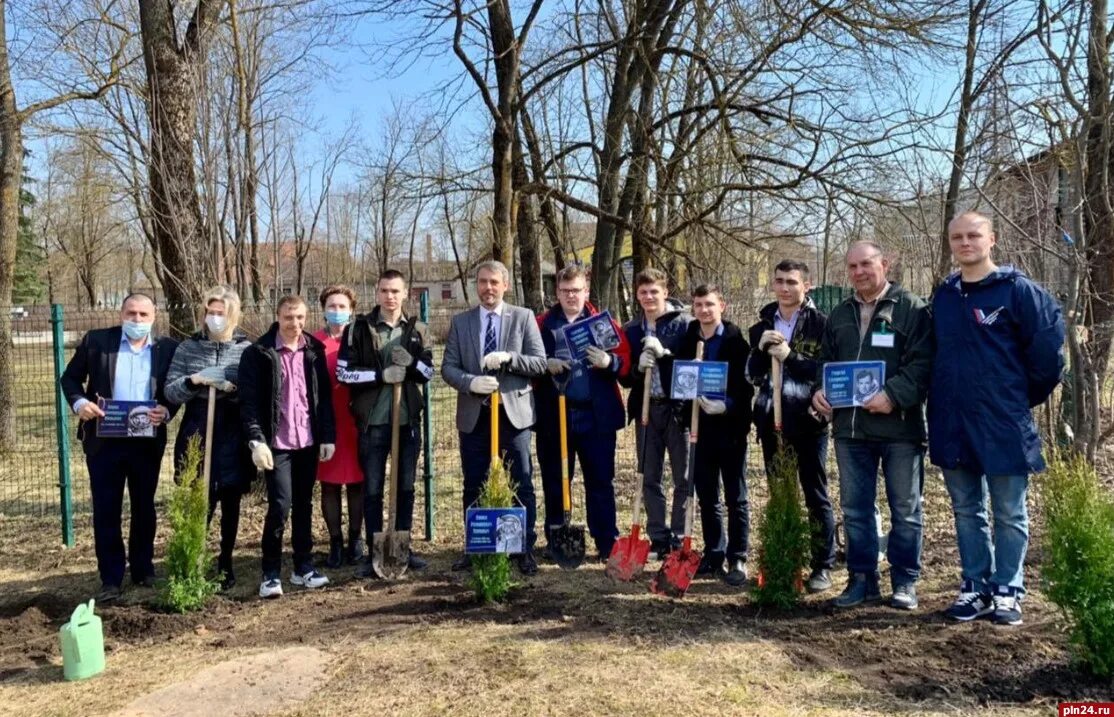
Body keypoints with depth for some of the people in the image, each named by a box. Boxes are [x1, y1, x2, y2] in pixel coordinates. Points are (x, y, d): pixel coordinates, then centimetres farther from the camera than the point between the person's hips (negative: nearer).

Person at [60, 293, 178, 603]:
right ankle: (111, 578, 13)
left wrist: (167, 410, -15)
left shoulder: (168, 348, 1)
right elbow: (70, 377, 5)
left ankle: (143, 569, 27)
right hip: (104, 440, 0)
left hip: (147, 441, 1)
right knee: (106, 510, 4)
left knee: (144, 508, 13)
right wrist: (78, 402, -14)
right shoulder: (96, 341, 0)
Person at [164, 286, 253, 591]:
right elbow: (170, 392, 1)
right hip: (197, 438, 0)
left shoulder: (247, 348, 1)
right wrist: (193, 381, -17)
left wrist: (231, 388, -20)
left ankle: (225, 562, 25)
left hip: (233, 439, 0)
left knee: (230, 502, 10)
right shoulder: (188, 347, 4)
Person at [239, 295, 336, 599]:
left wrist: (328, 436, 5)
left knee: (303, 505, 12)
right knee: (280, 505, -9)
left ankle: (303, 567, 23)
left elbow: (325, 396, 10)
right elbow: (249, 400, -8)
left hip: (308, 442, 4)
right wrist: (256, 440, -17)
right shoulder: (258, 353, -5)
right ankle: (271, 574, 5)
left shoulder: (314, 350, 7)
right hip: (276, 443, -4)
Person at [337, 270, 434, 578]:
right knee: (372, 489, 3)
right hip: (373, 420, -3)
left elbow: (429, 372, 8)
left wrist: (412, 362, -13)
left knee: (406, 487, 11)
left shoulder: (417, 330, 6)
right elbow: (343, 372, -5)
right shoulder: (359, 328, -2)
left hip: (408, 419, 3)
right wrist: (380, 375, -17)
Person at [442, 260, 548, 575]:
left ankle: (526, 549, 13)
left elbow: (540, 363, -3)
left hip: (513, 413, -2)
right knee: (473, 487, 11)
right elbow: (448, 367, 3)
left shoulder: (524, 317, 3)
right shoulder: (460, 322, 8)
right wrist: (470, 382, -17)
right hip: (474, 416, 2)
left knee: (522, 485, 2)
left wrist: (507, 358, -19)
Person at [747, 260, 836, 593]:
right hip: (771, 419, 5)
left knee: (816, 495, 3)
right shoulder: (762, 325, 11)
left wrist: (790, 356, -19)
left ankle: (823, 566, 13)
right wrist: (760, 349, -9)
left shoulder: (820, 323, -4)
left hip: (808, 420, -4)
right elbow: (751, 375, 8)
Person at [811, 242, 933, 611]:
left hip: (900, 425, -5)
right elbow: (826, 362, 21)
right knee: (855, 508, 9)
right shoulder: (839, 314, 16)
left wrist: (893, 395, -21)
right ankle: (862, 578, 20)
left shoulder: (912, 308, -1)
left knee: (906, 508, 5)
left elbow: (922, 363, -10)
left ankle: (904, 581, 17)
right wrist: (818, 390, 2)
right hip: (849, 426, 5)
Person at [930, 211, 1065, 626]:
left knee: (1010, 514, 7)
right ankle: (975, 587, 24)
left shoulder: (1018, 290, -6)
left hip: (1003, 424, -5)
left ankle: (1008, 591, 18)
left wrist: (1025, 398, 1)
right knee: (966, 512, 13)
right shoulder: (943, 296, 10)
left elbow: (1049, 347, -7)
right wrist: (941, 403, 12)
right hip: (952, 425, 5)